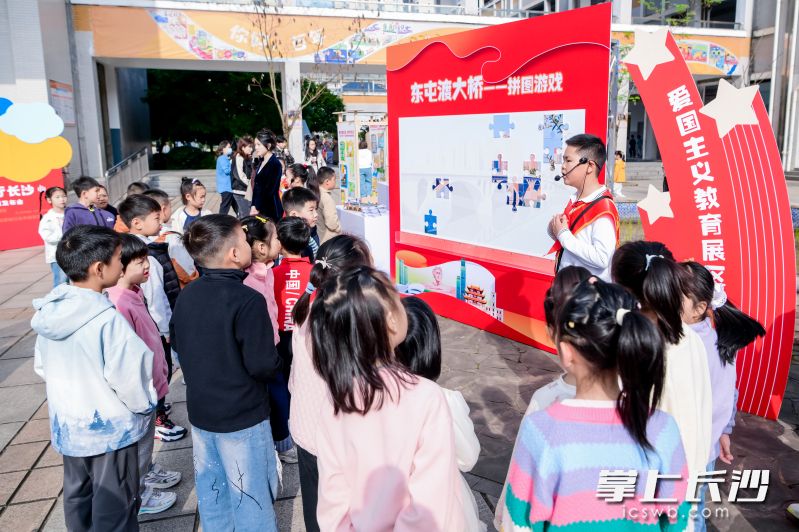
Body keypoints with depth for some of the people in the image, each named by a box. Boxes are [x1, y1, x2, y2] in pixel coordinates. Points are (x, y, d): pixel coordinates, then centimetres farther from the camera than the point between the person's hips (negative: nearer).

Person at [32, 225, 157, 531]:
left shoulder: (49, 311, -4)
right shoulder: (107, 319, -27)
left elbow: (41, 367, 7)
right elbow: (128, 377, -22)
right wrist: (146, 406, -4)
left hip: (67, 426, 7)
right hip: (110, 428, -7)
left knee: (77, 496, 24)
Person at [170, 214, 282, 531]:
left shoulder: (186, 296, -2)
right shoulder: (247, 300, -24)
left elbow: (177, 343, 12)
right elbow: (264, 365, -24)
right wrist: (274, 364, -2)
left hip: (199, 412, 7)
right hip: (242, 417, -7)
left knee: (211, 492, 21)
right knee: (251, 500, 9)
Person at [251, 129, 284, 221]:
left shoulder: (275, 164, -10)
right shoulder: (261, 162, 14)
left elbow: (269, 190, -14)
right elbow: (256, 187, 13)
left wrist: (258, 209, -11)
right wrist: (253, 206, 3)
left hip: (271, 210, -7)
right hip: (259, 209, 7)